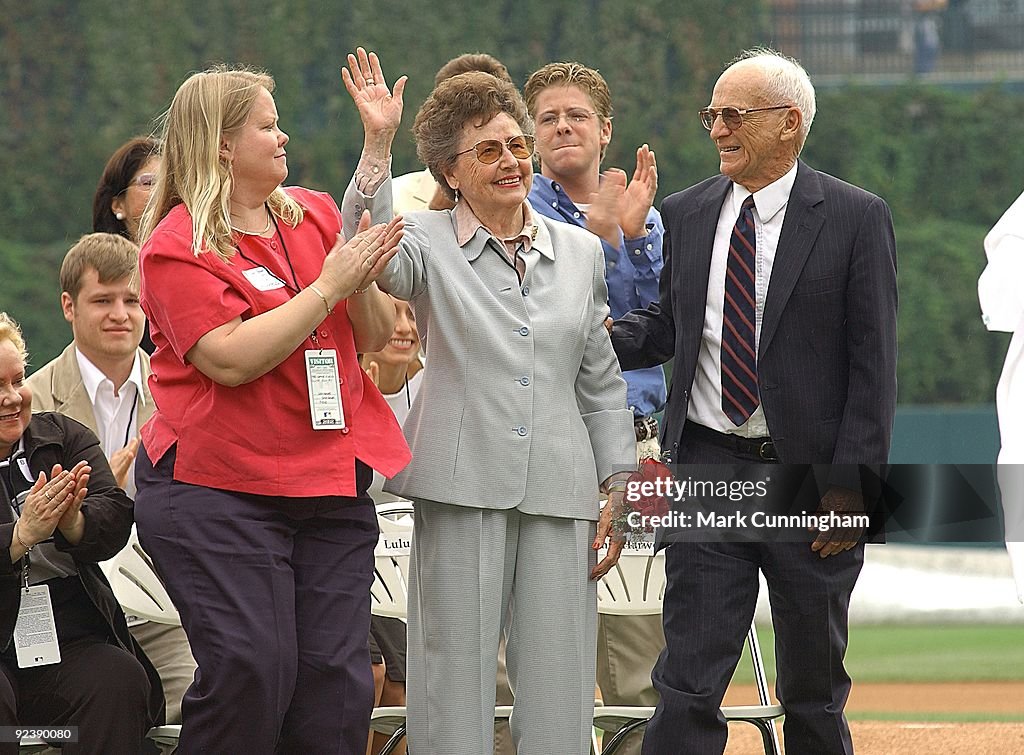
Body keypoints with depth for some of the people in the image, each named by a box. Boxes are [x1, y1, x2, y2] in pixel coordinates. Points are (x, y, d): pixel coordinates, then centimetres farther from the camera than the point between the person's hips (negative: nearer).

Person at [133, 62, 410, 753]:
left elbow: (375, 337, 12)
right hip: (220, 494, -6)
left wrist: (364, 281, -10)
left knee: (336, 679, 1)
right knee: (250, 671, -15)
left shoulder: (315, 215, 11)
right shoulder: (178, 246, -7)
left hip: (331, 485, 6)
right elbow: (231, 359, -18)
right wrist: (329, 284, -16)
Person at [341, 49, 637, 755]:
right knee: (456, 673, -1)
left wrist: (617, 487, 11)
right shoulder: (429, 241, 3)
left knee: (560, 691, 3)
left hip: (559, 489, 3)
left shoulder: (580, 250, 13)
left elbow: (601, 382, 16)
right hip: (465, 484, -3)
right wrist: (377, 147, -29)